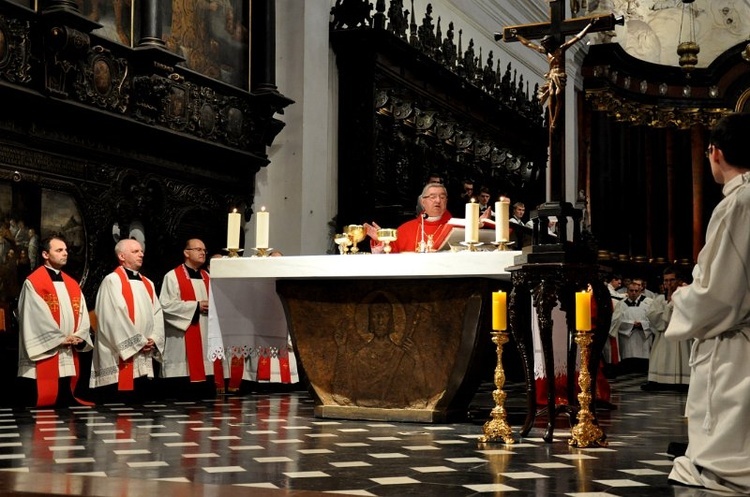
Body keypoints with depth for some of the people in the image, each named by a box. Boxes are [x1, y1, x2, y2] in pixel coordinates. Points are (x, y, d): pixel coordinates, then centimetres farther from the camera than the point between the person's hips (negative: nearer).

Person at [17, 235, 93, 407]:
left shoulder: (73, 285, 16)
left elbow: (83, 315, 10)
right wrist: (60, 339, -12)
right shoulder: (33, 283, -4)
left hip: (68, 360, 7)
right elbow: (37, 317, -12)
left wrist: (79, 337, -8)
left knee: (66, 404, 9)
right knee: (39, 405, -5)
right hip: (43, 357, -6)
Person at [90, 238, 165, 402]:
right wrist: (138, 342, -13)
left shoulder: (147, 284, 19)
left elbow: (157, 313, 13)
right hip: (120, 359, -7)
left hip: (144, 361, 7)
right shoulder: (112, 281, -4)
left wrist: (154, 339, -4)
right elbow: (114, 317, -13)